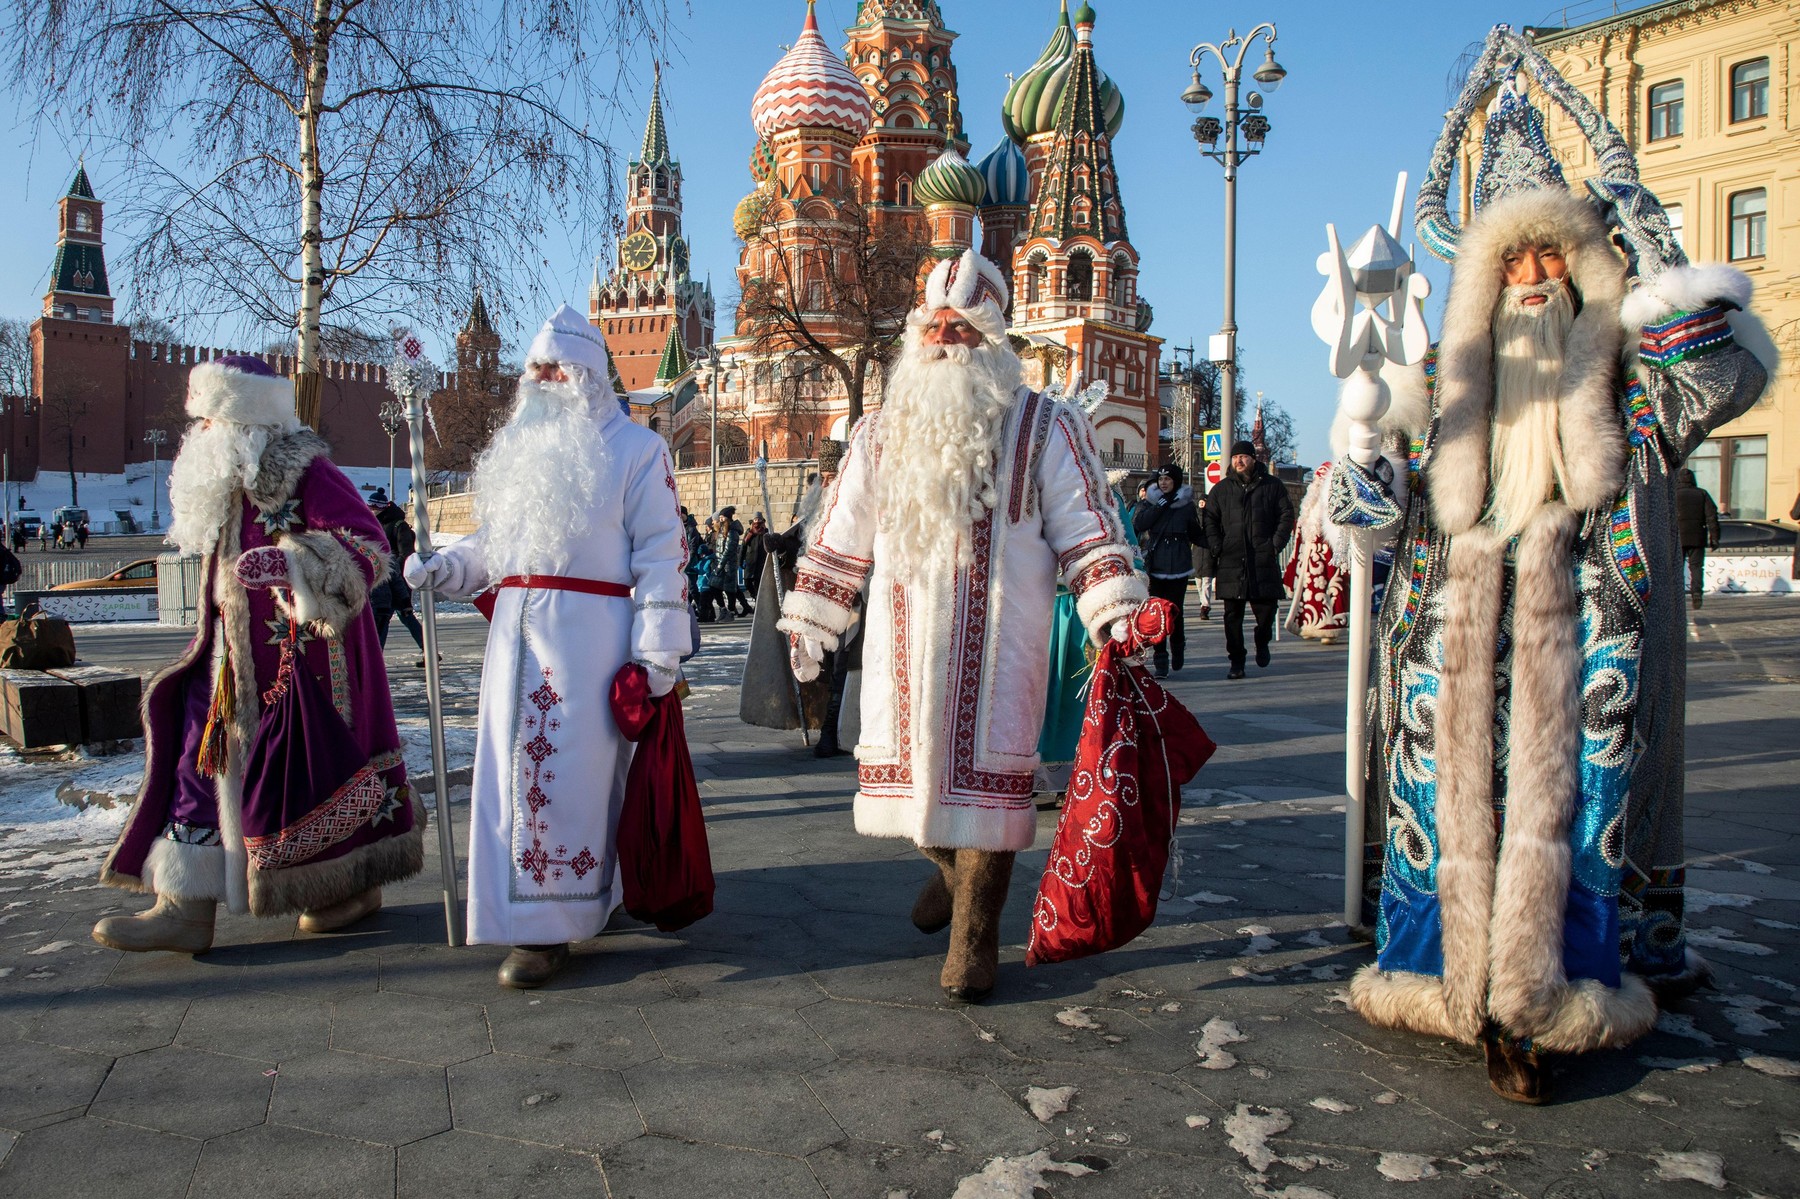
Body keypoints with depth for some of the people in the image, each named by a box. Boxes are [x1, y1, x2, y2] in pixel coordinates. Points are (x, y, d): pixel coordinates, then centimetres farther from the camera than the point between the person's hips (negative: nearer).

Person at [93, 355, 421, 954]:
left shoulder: (306, 474, -15)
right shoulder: (225, 486, 13)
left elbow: (367, 545, -25)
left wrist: (288, 562, -37)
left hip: (305, 656, -9)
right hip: (240, 659, 9)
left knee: (313, 766, -1)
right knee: (205, 754, 4)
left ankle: (357, 884, 19)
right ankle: (187, 907, 9)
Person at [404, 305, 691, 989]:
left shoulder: (635, 449, 1)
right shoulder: (519, 448, 21)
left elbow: (660, 555, -5)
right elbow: (493, 541, 24)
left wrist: (658, 652, -12)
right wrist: (440, 569, 5)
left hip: (589, 637, -6)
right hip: (516, 634, 7)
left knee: (569, 772, -7)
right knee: (516, 769, 7)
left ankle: (549, 927, 0)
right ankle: (531, 910, 20)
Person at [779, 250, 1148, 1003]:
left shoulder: (1043, 427, 2)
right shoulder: (880, 434, 12)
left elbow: (1089, 533, -1)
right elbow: (839, 540, 16)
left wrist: (1116, 619, -11)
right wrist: (805, 626, 14)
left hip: (996, 643, -3)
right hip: (904, 642, 4)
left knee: (984, 768, -3)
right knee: (912, 763, 10)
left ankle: (974, 936, 11)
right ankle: (951, 866, 41)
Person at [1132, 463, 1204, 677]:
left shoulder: (1187, 505, 8)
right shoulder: (1150, 502, 8)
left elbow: (1196, 536, 15)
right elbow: (1138, 523, -11)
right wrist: (1162, 504, -10)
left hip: (1178, 567, 0)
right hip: (1155, 567, 0)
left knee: (1176, 611, -1)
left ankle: (1178, 649, 26)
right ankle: (1160, 660, 1)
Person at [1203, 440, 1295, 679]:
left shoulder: (1272, 485, 8)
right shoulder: (1221, 489, 11)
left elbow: (1286, 516, 6)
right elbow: (1210, 521, 9)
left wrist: (1276, 544, -5)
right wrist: (1217, 548, -4)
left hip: (1264, 561, -1)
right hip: (1231, 562, 1)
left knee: (1267, 607, -1)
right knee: (1233, 615, 1)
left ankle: (1262, 642, 30)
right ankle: (1236, 662, 8)